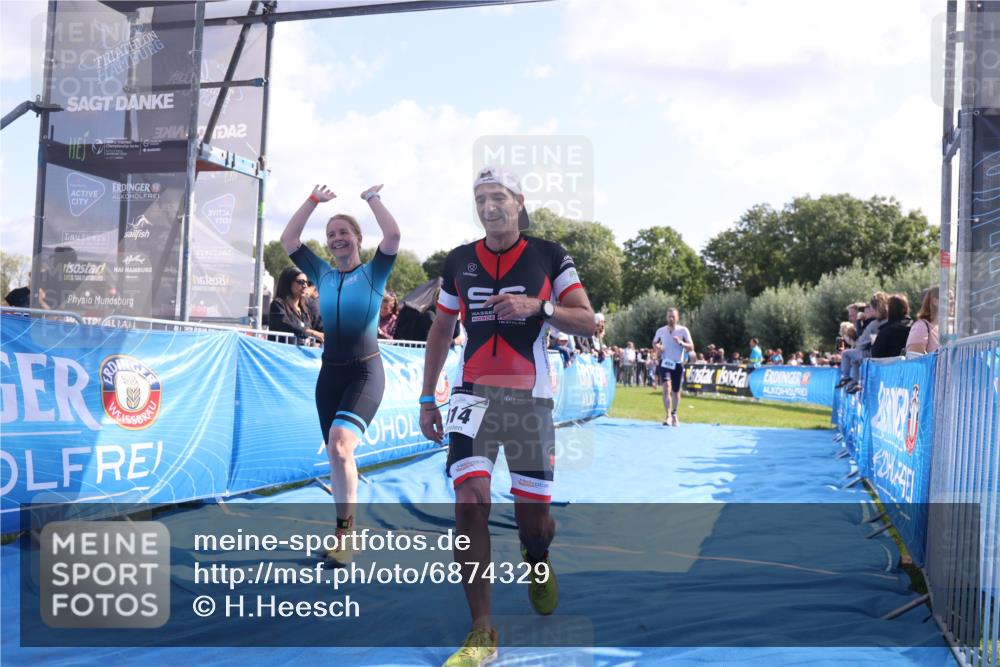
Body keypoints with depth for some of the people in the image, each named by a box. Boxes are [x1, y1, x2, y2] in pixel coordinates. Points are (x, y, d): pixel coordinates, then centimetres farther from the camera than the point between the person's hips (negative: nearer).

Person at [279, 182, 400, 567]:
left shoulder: (373, 272, 1)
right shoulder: (323, 275, 12)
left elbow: (393, 235, -14)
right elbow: (288, 240, 11)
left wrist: (372, 198, -1)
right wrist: (314, 201, 12)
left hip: (365, 372, -5)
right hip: (330, 372, 5)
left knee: (340, 444, -24)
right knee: (335, 455, 8)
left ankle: (345, 531, -13)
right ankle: (345, 533, 20)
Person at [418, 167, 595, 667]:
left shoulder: (549, 256, 1)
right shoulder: (458, 261, 7)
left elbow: (588, 322, -2)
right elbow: (440, 332, 15)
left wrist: (537, 307, -19)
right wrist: (427, 399, 12)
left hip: (530, 396, -1)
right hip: (474, 393, 1)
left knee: (533, 517, 3)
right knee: (470, 501, -16)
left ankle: (537, 563, 43)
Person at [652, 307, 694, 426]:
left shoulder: (683, 330, -5)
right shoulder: (660, 331, 2)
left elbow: (691, 347, -7)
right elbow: (654, 342, 19)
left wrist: (681, 343, -26)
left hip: (678, 364, 0)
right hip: (665, 363, 0)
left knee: (676, 391, 9)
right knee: (667, 387, -20)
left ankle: (674, 415, 31)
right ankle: (668, 416, -23)